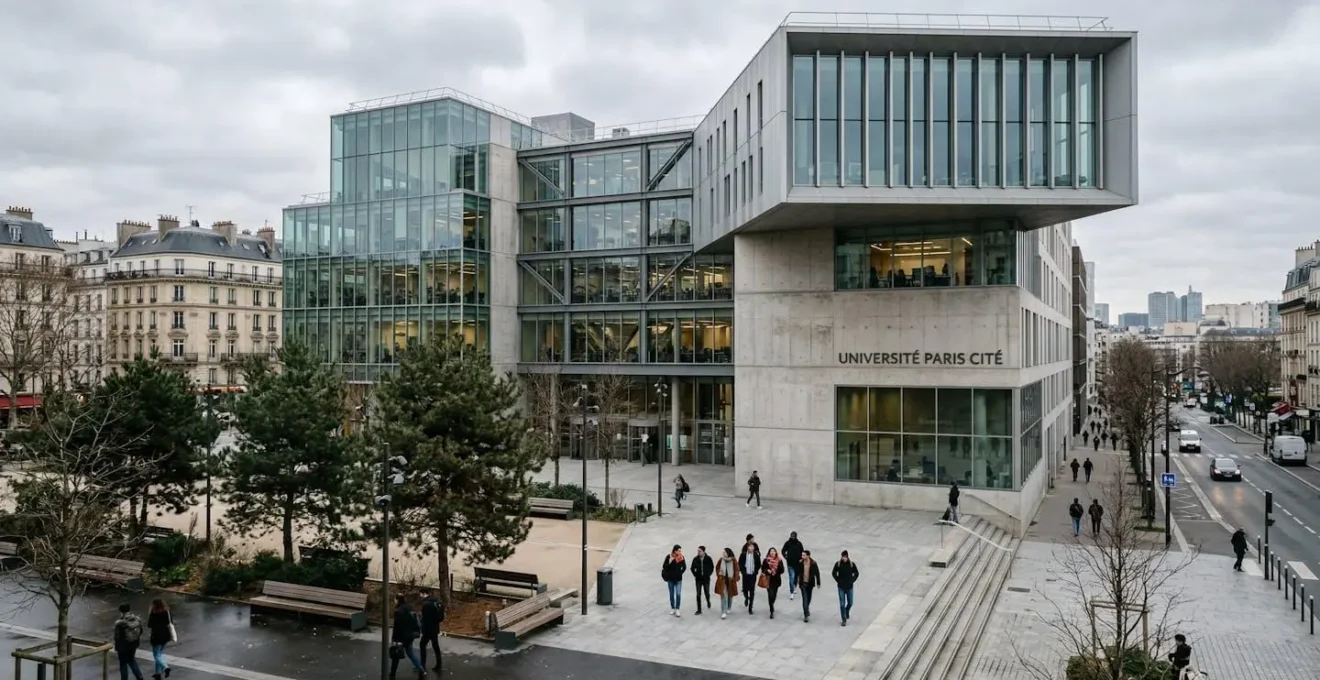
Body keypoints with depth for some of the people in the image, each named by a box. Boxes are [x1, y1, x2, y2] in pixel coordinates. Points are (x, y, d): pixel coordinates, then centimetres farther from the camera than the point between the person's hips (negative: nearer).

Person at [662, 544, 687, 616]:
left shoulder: (681, 557, -7)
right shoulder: (669, 557, -13)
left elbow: (684, 567, 6)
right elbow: (664, 567, -14)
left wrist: (680, 572, -4)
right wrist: (669, 562, -27)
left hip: (678, 579, 0)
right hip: (671, 578, 0)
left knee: (678, 594, -8)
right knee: (671, 594, 11)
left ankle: (677, 610, -2)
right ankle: (672, 608, 25)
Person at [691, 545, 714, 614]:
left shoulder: (708, 558, -10)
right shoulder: (695, 559, -8)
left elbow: (712, 567, 3)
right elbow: (692, 568, 5)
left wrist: (709, 574, -2)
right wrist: (695, 575, 0)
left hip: (706, 579, 0)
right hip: (698, 579, 0)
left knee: (707, 593, 12)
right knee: (698, 594, -2)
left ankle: (708, 602, 45)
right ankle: (699, 610, 4)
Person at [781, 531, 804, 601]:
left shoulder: (799, 543, 0)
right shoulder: (787, 543, -5)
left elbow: (802, 552, 11)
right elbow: (783, 551, 6)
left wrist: (801, 559, -2)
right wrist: (786, 557, -6)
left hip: (797, 563, 3)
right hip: (790, 563, -3)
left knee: (796, 576, 18)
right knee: (791, 577, -9)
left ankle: (795, 587, 44)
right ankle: (792, 593, -8)